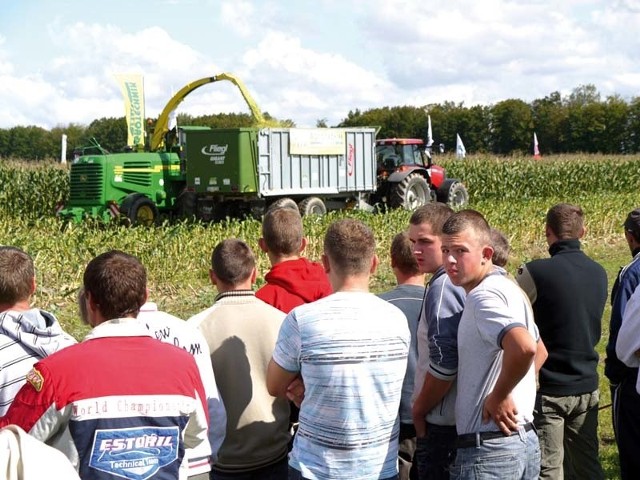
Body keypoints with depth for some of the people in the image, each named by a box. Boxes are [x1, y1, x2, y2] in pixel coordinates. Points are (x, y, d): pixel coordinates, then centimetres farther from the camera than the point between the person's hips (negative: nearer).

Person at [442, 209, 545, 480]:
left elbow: (524, 347, -35)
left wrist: (498, 396, -20)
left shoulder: (483, 296, -17)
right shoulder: (508, 288, 14)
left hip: (489, 450, -10)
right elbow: (538, 351, 27)